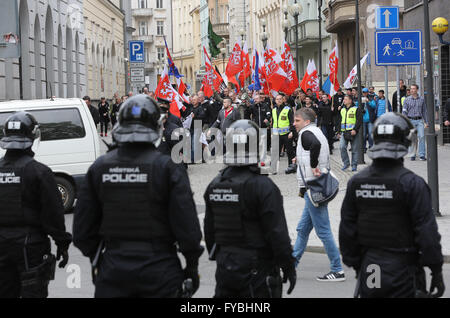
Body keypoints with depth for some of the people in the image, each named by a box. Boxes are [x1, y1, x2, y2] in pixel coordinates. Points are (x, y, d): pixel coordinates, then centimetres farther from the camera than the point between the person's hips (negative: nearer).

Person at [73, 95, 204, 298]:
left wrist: (95, 258, 20)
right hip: (159, 271, -3)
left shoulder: (99, 167, 2)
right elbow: (186, 223, -10)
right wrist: (192, 265, 2)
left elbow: (82, 226, 7)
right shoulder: (167, 168, -10)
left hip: (113, 268, 3)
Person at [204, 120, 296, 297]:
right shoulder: (263, 186, -15)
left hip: (224, 269, 6)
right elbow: (277, 233, -15)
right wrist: (288, 266, -6)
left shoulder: (214, 185, 4)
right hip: (256, 269, -6)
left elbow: (209, 229, 12)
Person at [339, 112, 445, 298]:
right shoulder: (412, 183, -14)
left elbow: (346, 229, 7)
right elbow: (426, 231, -13)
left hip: (369, 269, 5)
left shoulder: (355, 182, 1)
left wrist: (355, 264, 17)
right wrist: (436, 270, -5)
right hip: (402, 270, -4)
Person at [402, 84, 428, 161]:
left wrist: (426, 122, 8)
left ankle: (422, 155, -9)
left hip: (419, 121, 0)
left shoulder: (421, 99, 7)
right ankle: (412, 155, 11)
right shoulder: (407, 100, 3)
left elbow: (424, 111, 11)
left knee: (421, 136, -10)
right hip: (411, 121, 0)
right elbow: (404, 112, 3)